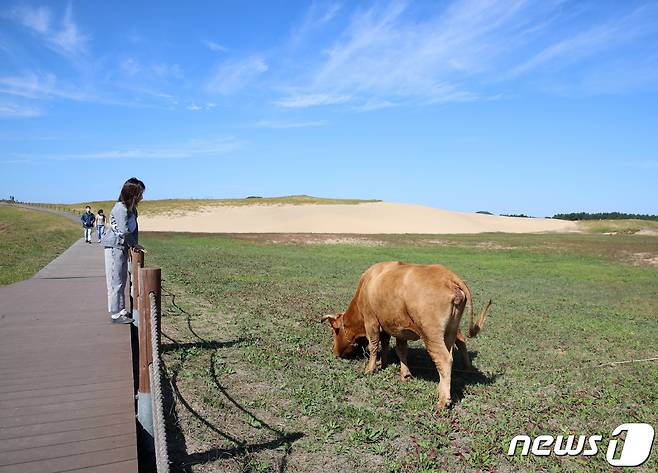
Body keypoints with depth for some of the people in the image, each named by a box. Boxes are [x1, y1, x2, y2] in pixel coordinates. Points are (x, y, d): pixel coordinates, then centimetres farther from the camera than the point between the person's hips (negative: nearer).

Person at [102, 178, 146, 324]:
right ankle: (116, 315, 5)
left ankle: (121, 310, 25)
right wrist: (134, 245, -9)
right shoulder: (121, 208, -19)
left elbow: (133, 228, 11)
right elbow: (124, 231, -21)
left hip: (123, 247, 10)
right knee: (116, 282, -3)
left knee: (122, 281, 15)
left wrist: (134, 244, -1)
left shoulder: (132, 209, 10)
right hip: (115, 247, -9)